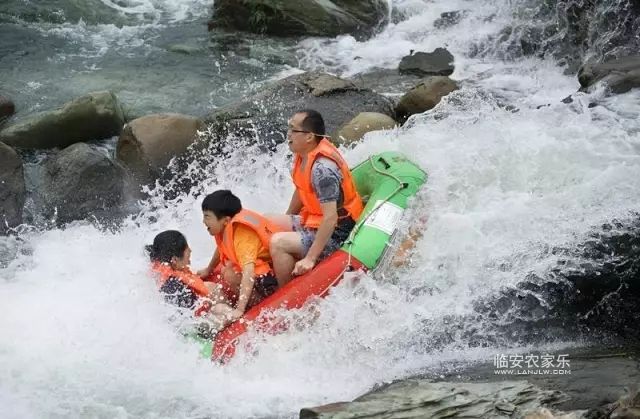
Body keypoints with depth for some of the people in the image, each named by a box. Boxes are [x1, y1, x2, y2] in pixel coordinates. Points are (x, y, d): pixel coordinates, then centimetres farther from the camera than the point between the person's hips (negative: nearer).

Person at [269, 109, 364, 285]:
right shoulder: (304, 155, 1)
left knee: (278, 243, -26)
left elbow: (331, 218, -31)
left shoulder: (322, 168, -28)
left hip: (336, 235, -10)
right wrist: (286, 223, 27)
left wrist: (310, 259, -31)